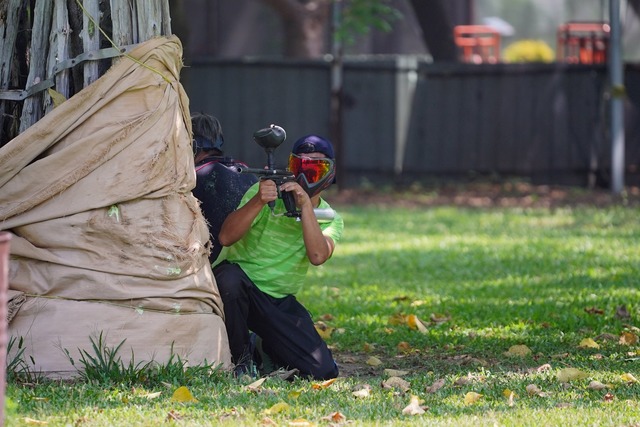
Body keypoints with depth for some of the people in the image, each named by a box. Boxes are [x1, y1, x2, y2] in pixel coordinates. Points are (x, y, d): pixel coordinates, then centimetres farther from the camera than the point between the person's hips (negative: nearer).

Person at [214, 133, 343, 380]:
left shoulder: (330, 219, 2)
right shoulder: (266, 191, -7)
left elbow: (317, 256, -22)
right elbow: (226, 237, -22)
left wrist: (305, 205, -29)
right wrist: (258, 202, -35)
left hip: (281, 302, 3)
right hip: (241, 285, -3)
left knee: (322, 371, -14)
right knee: (229, 278, -40)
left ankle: (268, 350, 19)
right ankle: (241, 356, -12)